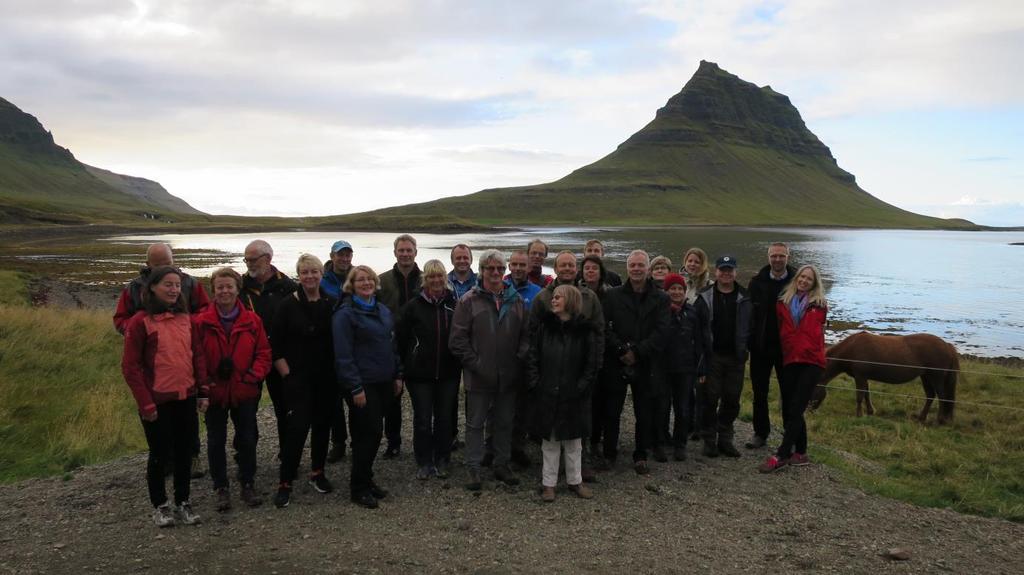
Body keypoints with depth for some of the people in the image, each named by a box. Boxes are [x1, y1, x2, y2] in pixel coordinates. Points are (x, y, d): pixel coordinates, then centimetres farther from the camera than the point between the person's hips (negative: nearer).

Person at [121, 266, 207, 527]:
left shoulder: (185, 319, 6)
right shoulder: (140, 322, -9)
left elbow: (198, 356, 10)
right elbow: (131, 366, -9)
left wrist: (202, 392, 6)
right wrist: (145, 403, -12)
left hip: (186, 398, 5)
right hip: (158, 402, -4)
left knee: (184, 452, 12)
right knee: (160, 454, 8)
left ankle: (183, 502, 27)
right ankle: (160, 505, 25)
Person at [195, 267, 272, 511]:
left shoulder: (252, 321, -3)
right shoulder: (202, 322, -8)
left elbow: (263, 353, 0)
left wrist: (253, 376, -14)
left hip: (244, 392, 1)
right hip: (214, 392, -1)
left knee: (247, 439, 11)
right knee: (216, 441, 10)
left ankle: (248, 484, 28)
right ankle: (221, 488, 25)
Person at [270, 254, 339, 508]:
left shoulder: (332, 304, 1)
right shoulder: (288, 305, -5)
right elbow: (275, 345, -4)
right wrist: (287, 374, -9)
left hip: (327, 378, 3)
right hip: (299, 378, -3)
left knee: (323, 425, 12)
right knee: (297, 427, -8)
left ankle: (317, 472, 29)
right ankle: (285, 483, 2)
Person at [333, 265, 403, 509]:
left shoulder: (383, 311, 12)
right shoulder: (345, 314, -10)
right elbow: (343, 355, -14)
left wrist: (397, 375, 13)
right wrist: (355, 388, -18)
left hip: (383, 382, 7)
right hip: (362, 384, -7)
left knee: (373, 432, 12)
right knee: (370, 432, -5)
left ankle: (365, 479, 26)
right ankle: (359, 488, 9)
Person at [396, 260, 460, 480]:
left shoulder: (454, 304, 0)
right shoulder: (413, 306, -5)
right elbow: (400, 338, 0)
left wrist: (458, 362, 6)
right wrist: (408, 363, 1)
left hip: (448, 372, 2)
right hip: (420, 373, -2)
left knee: (445, 418, 10)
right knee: (423, 419, 5)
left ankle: (442, 461, 24)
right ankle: (424, 463, 19)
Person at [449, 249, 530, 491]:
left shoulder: (516, 300, 7)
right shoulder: (469, 301, -5)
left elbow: (526, 334, 10)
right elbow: (457, 339, -7)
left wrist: (520, 358, -3)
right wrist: (474, 363, -12)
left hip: (509, 376, 4)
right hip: (479, 377, -3)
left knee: (505, 423, 14)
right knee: (475, 423, 7)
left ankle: (502, 465, 28)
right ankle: (474, 469, 17)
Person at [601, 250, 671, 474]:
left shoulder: (660, 299, 4)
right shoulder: (613, 295, 4)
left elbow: (661, 332, -6)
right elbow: (606, 328, -3)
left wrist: (637, 352, -14)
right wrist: (623, 350, -16)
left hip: (646, 366, 0)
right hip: (616, 364, 0)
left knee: (645, 414, 7)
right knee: (612, 412, 6)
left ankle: (641, 456, 21)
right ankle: (609, 454, 20)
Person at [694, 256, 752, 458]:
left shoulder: (743, 298, 6)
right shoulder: (705, 297, 0)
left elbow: (748, 327, 6)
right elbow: (699, 325, -2)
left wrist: (743, 350, -3)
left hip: (735, 357, 2)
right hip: (712, 356, -2)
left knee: (732, 399, 7)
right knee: (710, 398, 0)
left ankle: (725, 439, 19)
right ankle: (709, 440, 11)